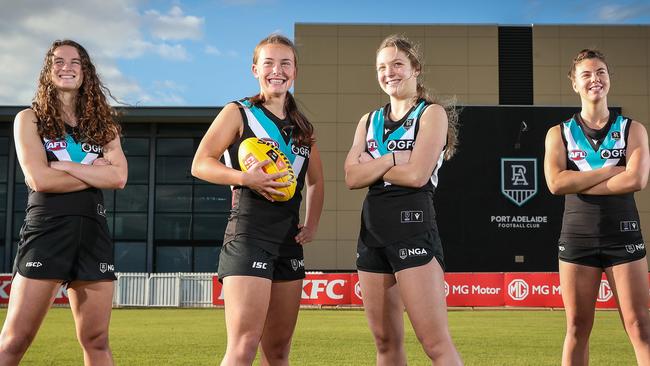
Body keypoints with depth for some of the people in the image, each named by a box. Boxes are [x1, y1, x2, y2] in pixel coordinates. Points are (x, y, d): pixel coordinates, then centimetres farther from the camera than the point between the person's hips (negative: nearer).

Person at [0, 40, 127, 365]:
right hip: (46, 228, -3)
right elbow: (39, 179, -9)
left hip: (93, 230, 4)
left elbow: (118, 177, -2)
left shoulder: (103, 124, 15)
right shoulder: (30, 119, 5)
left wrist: (64, 166, -7)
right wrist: (95, 172, -2)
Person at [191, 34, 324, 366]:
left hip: (289, 238, 7)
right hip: (249, 232, -6)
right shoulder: (238, 113, 1)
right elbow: (200, 164, -7)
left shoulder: (302, 126, 16)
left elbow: (315, 181, 27)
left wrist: (312, 224, 13)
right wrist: (244, 178, -21)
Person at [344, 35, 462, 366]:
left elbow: (417, 175, -13)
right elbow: (352, 177, 3)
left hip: (413, 227, -6)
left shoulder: (432, 114, 0)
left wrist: (371, 166, -1)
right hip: (371, 230, 6)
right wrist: (393, 158, -9)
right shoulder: (369, 121, 16)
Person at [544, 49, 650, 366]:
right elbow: (556, 183, -12)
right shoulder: (559, 133, 6)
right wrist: (613, 170, -11)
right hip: (577, 238, 1)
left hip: (623, 236, 0)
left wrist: (578, 183, -11)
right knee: (577, 328, 5)